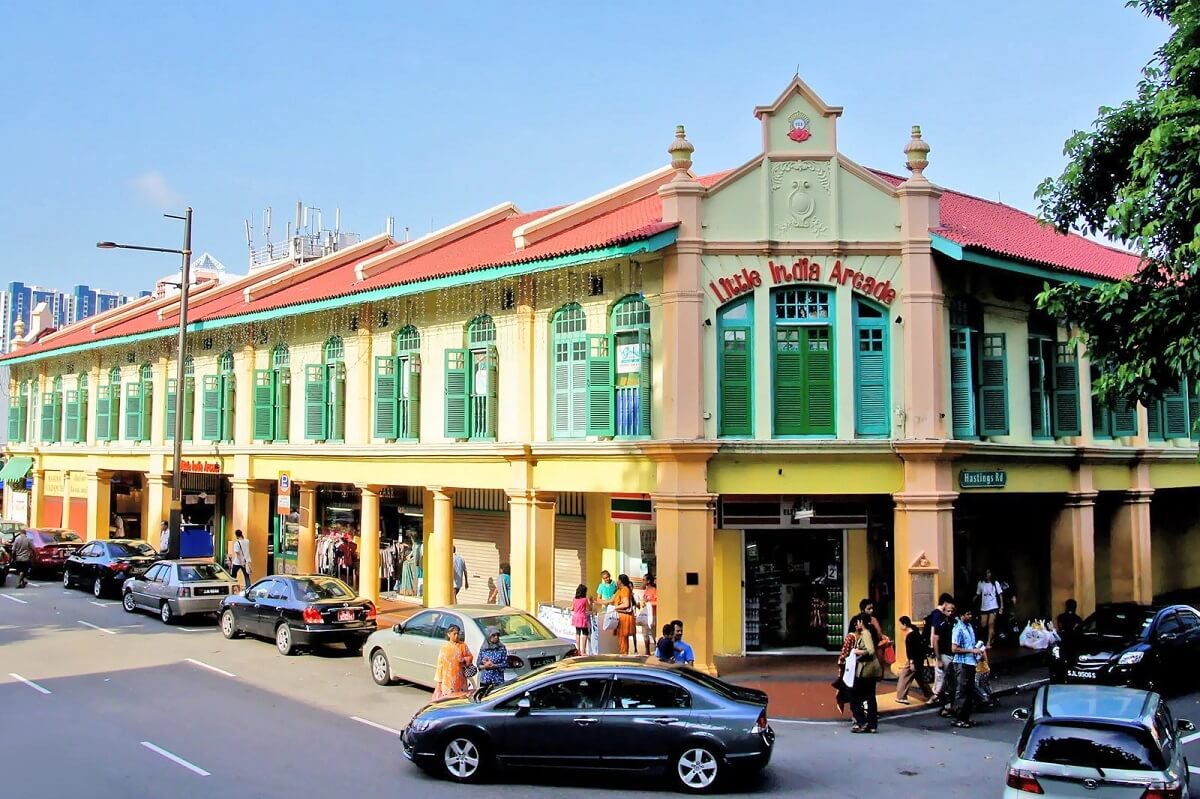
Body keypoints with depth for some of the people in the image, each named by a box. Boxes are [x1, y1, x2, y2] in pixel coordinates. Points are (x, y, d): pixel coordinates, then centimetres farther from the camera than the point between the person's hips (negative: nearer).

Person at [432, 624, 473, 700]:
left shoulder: (463, 646, 4)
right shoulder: (445, 647, 0)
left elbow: (470, 657, 14)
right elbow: (440, 663, 1)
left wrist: (464, 660, -10)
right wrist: (438, 680, -1)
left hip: (459, 678, 1)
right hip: (447, 678, -1)